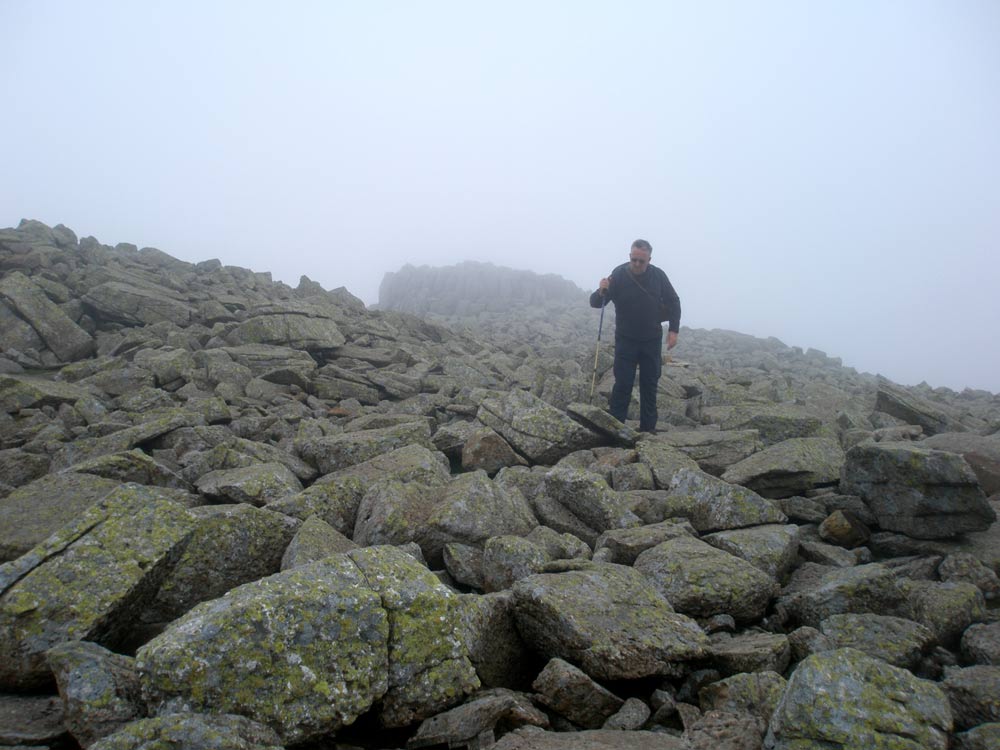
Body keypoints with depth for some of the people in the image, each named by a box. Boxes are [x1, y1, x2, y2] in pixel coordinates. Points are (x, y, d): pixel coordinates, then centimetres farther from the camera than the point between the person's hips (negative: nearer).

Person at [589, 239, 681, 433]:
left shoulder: (658, 275, -4)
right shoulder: (618, 275, -13)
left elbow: (673, 302, 8)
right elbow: (595, 303, -14)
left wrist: (673, 330, 0)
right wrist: (601, 292, -36)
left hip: (652, 340, 3)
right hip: (626, 340, -3)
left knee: (650, 385, 8)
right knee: (622, 384, -7)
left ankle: (648, 429, 16)